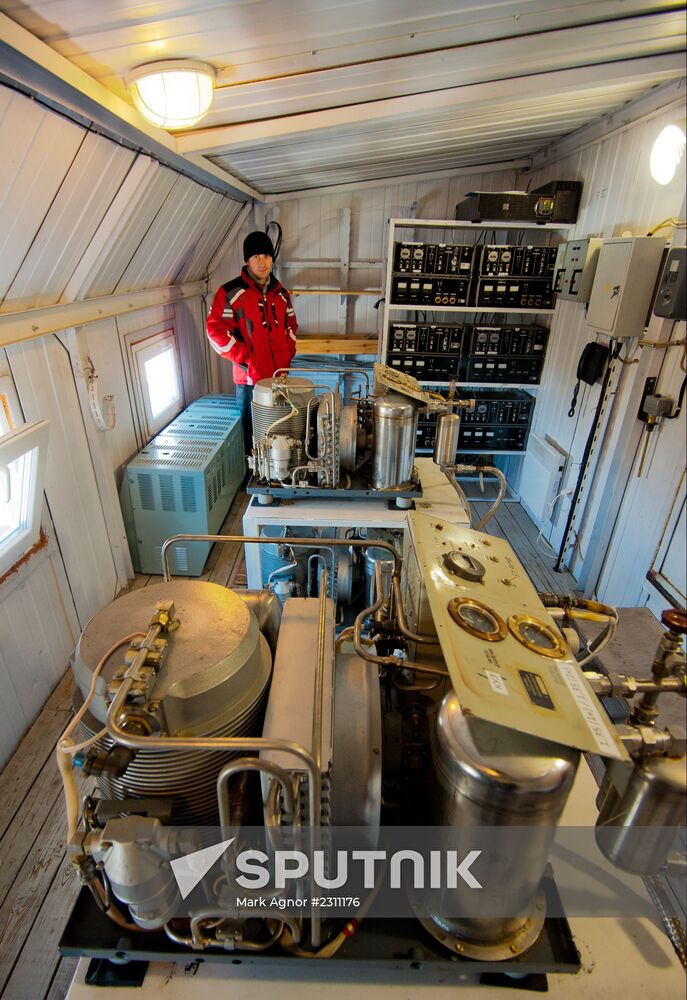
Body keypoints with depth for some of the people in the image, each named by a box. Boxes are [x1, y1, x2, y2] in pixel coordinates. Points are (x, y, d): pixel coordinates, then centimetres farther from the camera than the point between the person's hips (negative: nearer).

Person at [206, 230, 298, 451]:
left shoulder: (281, 293, 10)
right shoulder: (230, 292, -7)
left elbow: (291, 325, 21)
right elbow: (215, 330, -9)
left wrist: (288, 352, 7)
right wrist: (243, 358, -13)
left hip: (278, 374, 5)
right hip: (249, 377, -5)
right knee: (251, 428, 5)